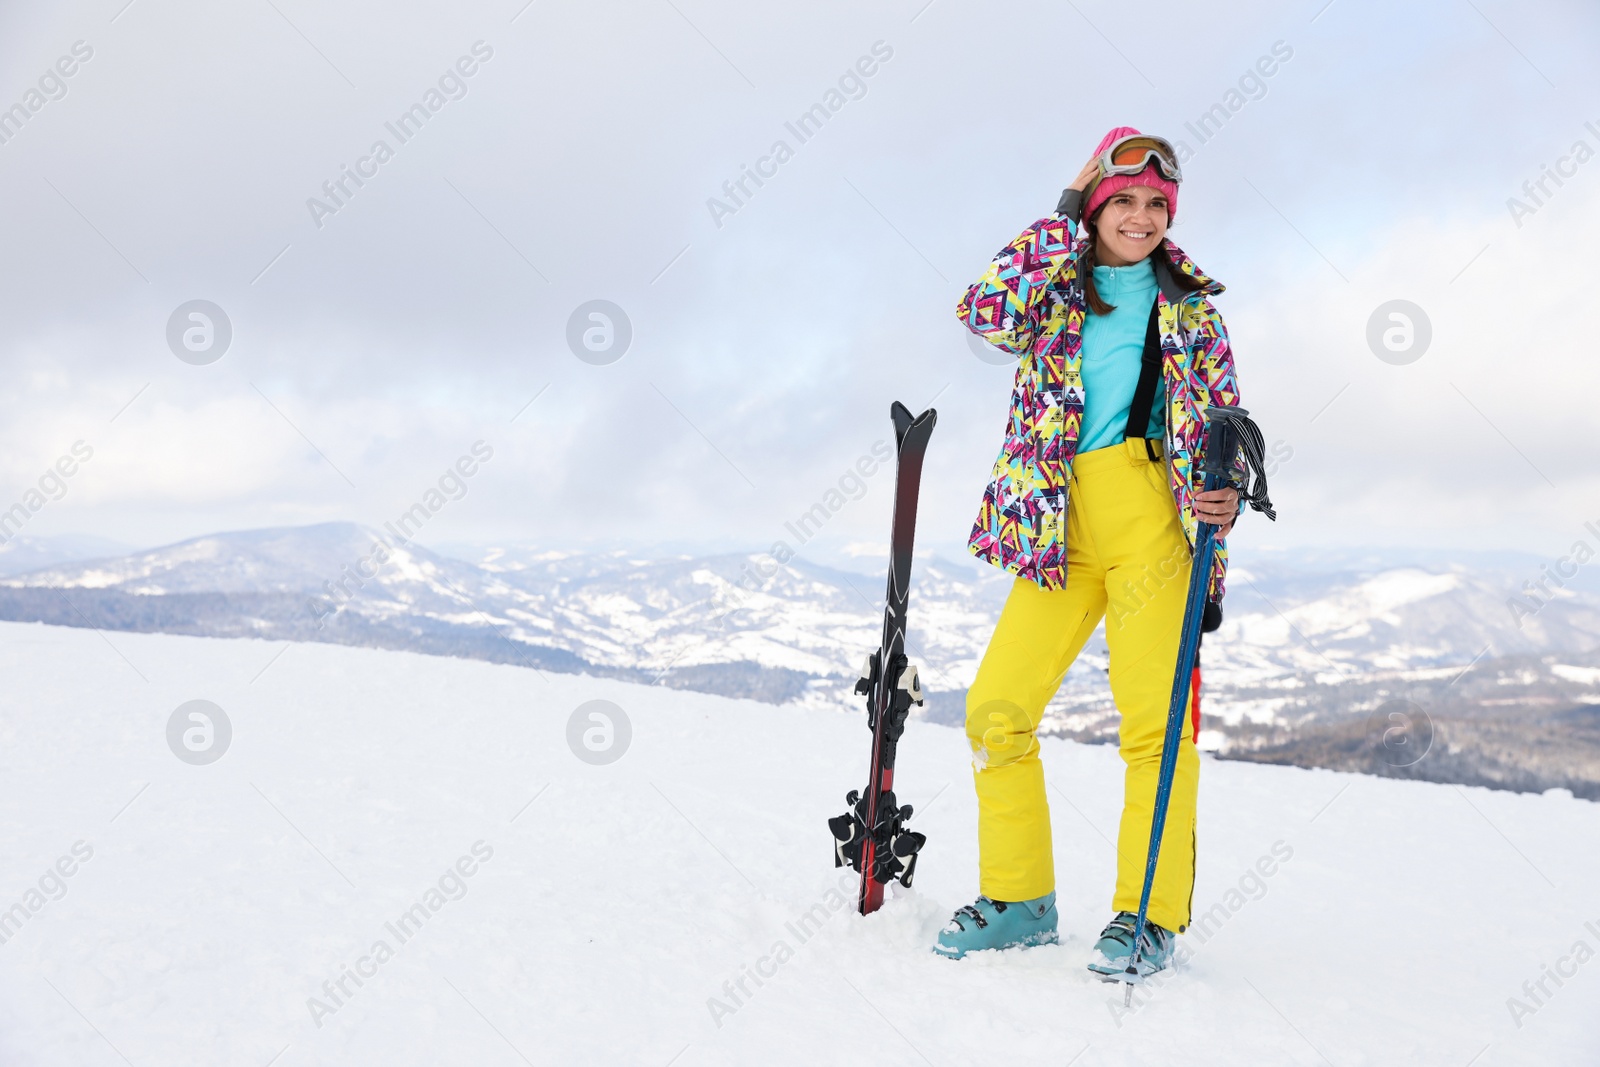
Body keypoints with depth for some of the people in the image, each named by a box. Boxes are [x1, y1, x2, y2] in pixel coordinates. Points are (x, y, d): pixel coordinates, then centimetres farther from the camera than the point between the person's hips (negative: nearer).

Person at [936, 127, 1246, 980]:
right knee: (995, 708, -4)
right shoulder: (1053, 292, 15)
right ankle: (1018, 897, 9)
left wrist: (1225, 496, -8)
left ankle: (1148, 915, -3)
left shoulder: (1190, 305, 14)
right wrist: (1064, 220, 0)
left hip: (1149, 518, -2)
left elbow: (1225, 421, 12)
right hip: (1056, 527, 2)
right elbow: (984, 313, -7)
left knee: (1154, 717, -12)